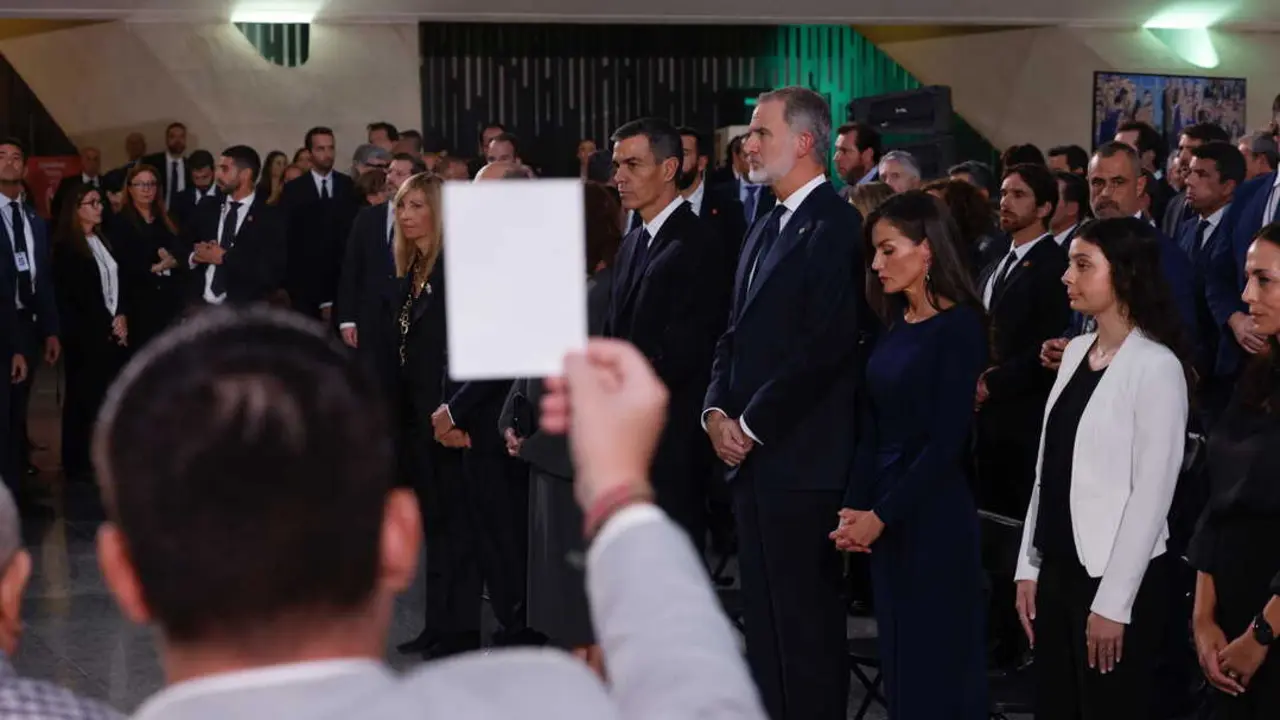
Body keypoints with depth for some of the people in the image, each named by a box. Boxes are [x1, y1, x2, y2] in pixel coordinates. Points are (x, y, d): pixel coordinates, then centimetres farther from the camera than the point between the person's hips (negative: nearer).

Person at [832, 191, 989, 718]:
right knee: (898, 656, 12)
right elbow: (872, 428, 8)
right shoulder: (894, 324, 10)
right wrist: (853, 507, -4)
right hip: (883, 516, 7)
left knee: (937, 662, 3)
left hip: (934, 516, -7)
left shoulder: (959, 327, -11)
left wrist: (880, 515, -14)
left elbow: (947, 442, -16)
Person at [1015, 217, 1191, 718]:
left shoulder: (1156, 365, -13)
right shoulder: (1076, 351, 9)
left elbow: (1152, 494, -15)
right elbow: (1049, 468, 11)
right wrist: (1029, 566, 8)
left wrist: (1113, 602, -16)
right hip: (1059, 568, 7)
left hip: (1118, 578, -7)